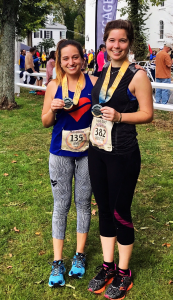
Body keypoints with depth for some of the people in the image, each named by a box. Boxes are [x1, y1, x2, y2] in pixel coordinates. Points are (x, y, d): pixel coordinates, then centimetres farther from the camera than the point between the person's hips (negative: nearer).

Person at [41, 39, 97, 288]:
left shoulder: (94, 82, -4)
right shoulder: (54, 86, -2)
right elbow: (45, 122, 4)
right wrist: (53, 109, -16)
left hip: (88, 152, 0)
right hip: (61, 153, 0)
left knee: (83, 203, 11)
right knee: (61, 206, 7)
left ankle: (80, 256, 28)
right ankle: (57, 263, 17)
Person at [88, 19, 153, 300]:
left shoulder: (137, 76, -9)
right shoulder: (102, 74, 10)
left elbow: (147, 114, -10)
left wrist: (119, 116, -23)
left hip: (122, 154, -6)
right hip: (96, 151, 6)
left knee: (120, 212, 3)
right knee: (104, 209, 13)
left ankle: (124, 273, 22)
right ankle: (108, 266, 29)